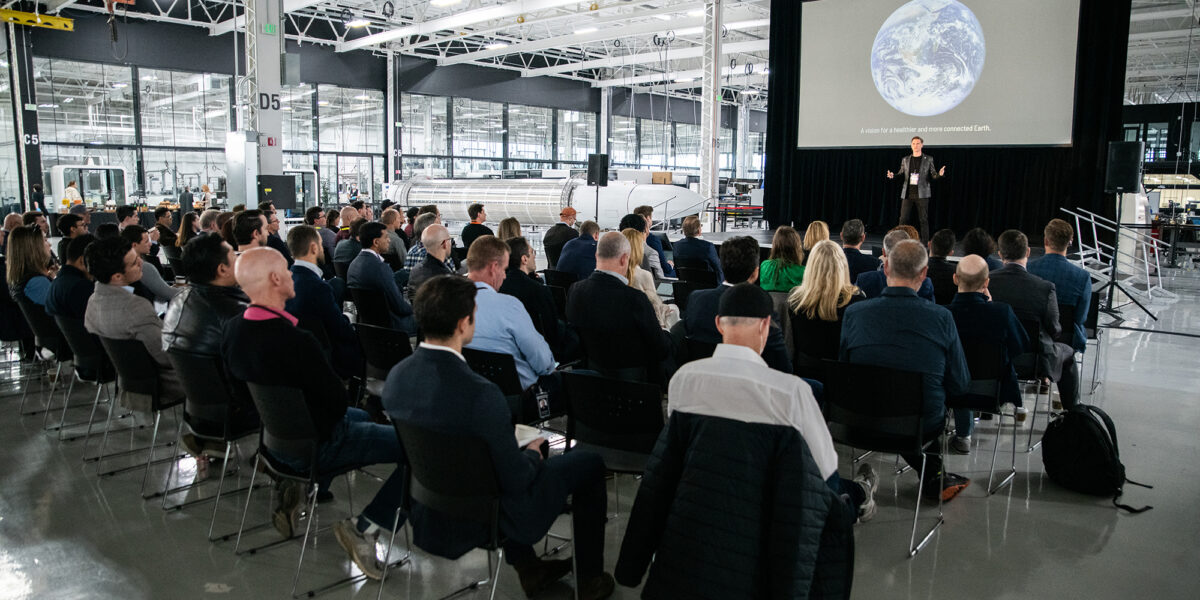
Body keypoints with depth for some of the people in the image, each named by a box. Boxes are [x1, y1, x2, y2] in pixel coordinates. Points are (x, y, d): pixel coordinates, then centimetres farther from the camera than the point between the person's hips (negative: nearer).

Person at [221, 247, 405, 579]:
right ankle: (364, 527, -6)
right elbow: (337, 400, -21)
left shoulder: (233, 328, -7)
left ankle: (299, 491, 21)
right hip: (312, 446, -9)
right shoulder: (296, 341, -32)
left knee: (361, 416, 33)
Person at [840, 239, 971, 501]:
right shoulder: (941, 317, -15)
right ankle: (934, 478, 39)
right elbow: (960, 384, -6)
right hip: (923, 426, -1)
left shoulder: (853, 313, -12)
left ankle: (934, 476, 38)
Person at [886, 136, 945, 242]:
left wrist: (940, 174, -18)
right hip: (908, 194, 2)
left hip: (921, 194, -2)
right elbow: (901, 175, 14)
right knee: (903, 219, 0)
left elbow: (933, 175, 5)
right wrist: (893, 176, -7)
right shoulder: (905, 160, 12)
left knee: (923, 220, -1)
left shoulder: (928, 159, 6)